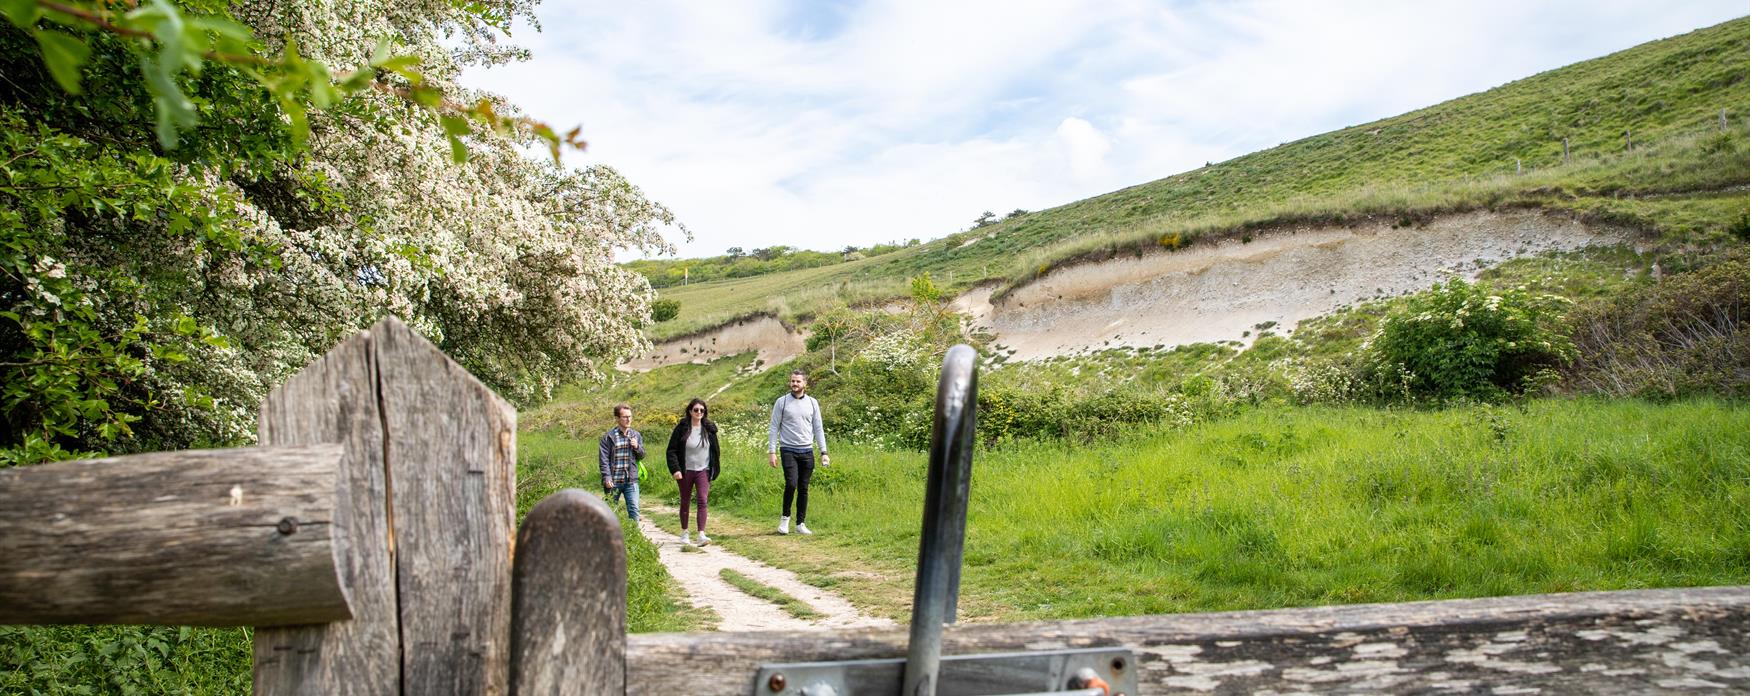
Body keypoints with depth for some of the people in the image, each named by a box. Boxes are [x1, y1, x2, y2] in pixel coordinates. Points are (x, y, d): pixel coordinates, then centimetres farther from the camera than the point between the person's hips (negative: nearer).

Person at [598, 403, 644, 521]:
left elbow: (641, 456, 14)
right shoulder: (608, 437, -4)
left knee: (634, 510, -4)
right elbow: (604, 459, -7)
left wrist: (637, 447, -7)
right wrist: (607, 478, -16)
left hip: (631, 481, 2)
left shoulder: (636, 435, 9)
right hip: (613, 481, -2)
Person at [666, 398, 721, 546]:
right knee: (685, 502, 12)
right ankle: (684, 532, 28)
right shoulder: (682, 428, -5)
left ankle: (701, 535, -17)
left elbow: (715, 450, 11)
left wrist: (714, 470, 8)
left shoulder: (709, 429, 2)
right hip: (685, 471, -1)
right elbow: (671, 450, -4)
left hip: (703, 471, 1)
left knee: (703, 501, -13)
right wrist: (675, 469, -13)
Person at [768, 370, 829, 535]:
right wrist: (772, 451, -6)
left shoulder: (812, 403, 8)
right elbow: (774, 428, 1)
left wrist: (824, 452, 3)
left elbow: (818, 429, 10)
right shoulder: (782, 402, 1)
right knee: (791, 484, -17)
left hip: (807, 451, 3)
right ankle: (785, 517, 5)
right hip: (788, 451, -3)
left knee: (804, 489, 5)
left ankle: (801, 523, 14)